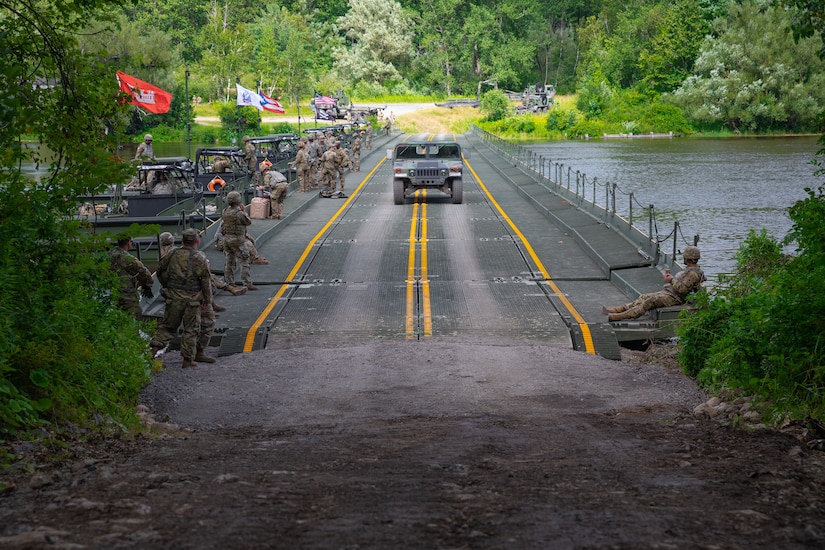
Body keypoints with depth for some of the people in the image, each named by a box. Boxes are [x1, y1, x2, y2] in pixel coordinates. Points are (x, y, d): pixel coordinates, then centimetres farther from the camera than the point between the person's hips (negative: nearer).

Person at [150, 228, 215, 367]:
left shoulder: (173, 254, 2)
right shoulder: (200, 257, -9)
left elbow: (160, 269, 12)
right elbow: (205, 280, -9)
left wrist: (167, 285, 26)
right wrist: (208, 300, -1)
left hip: (173, 297, 3)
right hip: (192, 298, -3)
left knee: (167, 325, 13)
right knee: (191, 329, 6)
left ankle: (154, 349, 1)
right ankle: (188, 359, 9)